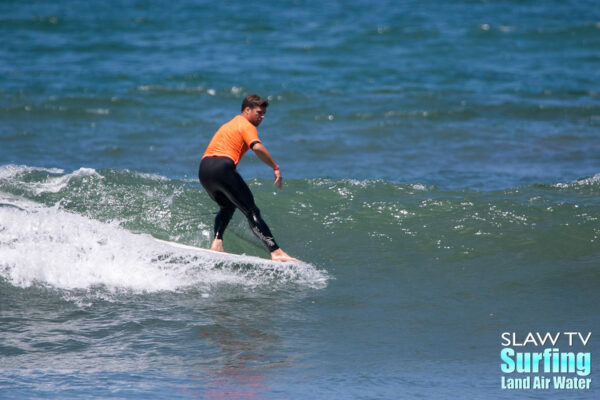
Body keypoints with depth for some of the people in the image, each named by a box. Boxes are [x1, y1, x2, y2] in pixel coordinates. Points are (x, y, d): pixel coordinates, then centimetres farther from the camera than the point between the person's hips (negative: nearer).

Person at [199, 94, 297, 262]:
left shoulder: (229, 125, 32)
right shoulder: (246, 126, 4)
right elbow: (257, 147, -14)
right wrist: (275, 168, -11)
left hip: (203, 170, 8)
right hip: (222, 167, -8)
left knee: (227, 206, 30)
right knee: (252, 212, -6)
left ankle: (217, 242, 8)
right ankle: (275, 252, -15)